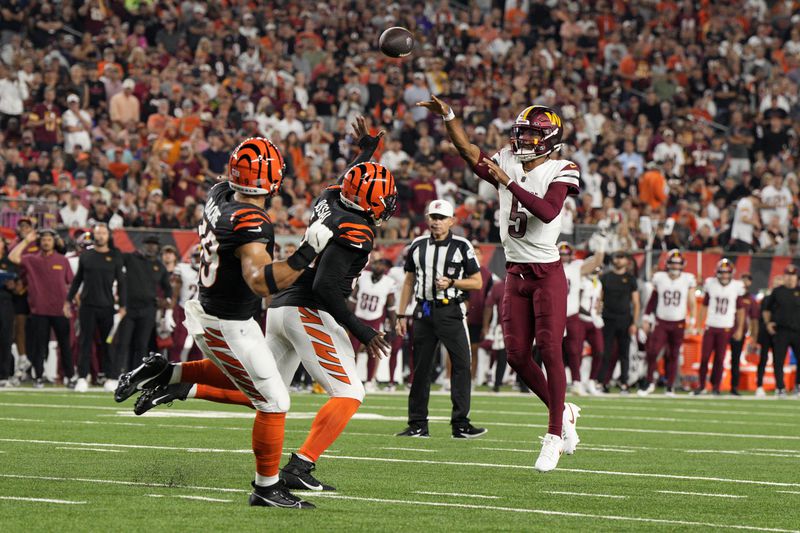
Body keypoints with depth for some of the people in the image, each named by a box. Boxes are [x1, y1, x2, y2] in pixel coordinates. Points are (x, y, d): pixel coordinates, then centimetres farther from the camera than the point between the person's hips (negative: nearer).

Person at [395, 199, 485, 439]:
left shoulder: (461, 246, -1)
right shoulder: (418, 246, 9)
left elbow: (477, 283, 2)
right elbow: (409, 282, 17)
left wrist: (452, 282, -15)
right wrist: (402, 315, 13)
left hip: (450, 310, -3)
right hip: (424, 311, 3)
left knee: (462, 365, -9)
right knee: (421, 368, 5)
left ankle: (460, 424, -6)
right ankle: (418, 426, 11)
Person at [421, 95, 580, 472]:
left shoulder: (559, 172, -10)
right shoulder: (506, 164, 7)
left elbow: (548, 212, -26)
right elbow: (468, 151, 2)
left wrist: (510, 183, -27)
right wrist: (447, 116, -11)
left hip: (546, 274, -6)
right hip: (515, 274, 6)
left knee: (549, 351, -9)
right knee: (517, 355, 2)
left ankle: (555, 434, -2)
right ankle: (563, 411, 22)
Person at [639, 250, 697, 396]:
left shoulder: (688, 280, -2)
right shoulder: (659, 278, -1)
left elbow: (692, 303, 5)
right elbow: (653, 300, 8)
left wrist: (692, 321, 0)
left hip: (678, 324, 0)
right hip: (661, 322, 0)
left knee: (673, 356, 6)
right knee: (652, 352, -13)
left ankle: (670, 387, 15)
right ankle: (649, 383, 3)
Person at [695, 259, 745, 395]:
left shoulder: (736, 287, 0)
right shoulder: (710, 284, 1)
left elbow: (740, 310, 7)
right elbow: (704, 306, 9)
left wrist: (739, 329, 6)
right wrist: (699, 323, 6)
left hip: (725, 328, -1)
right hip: (710, 327, 1)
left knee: (720, 359, -1)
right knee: (705, 357, -1)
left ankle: (716, 387, 7)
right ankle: (701, 385, 9)